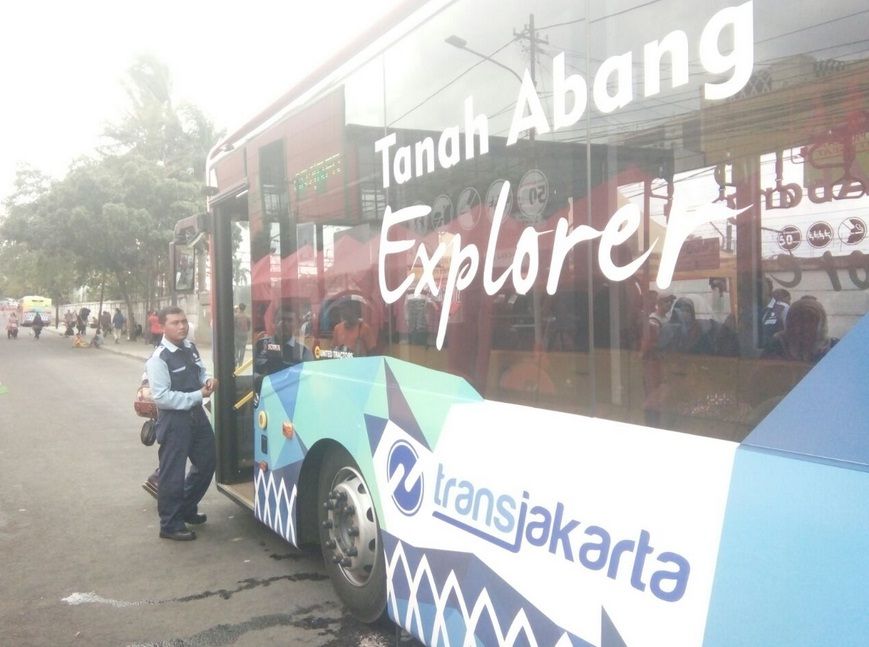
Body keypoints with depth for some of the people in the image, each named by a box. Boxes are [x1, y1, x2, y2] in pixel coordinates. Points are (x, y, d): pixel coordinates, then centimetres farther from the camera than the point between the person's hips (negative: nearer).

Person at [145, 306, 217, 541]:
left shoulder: (190, 348, 5)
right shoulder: (158, 359, -19)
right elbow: (161, 397, -23)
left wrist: (207, 380, -4)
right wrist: (198, 395, -21)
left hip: (196, 414, 9)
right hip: (173, 420, -8)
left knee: (207, 462, 19)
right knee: (173, 473, 0)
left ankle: (187, 508, 37)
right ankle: (170, 524, 15)